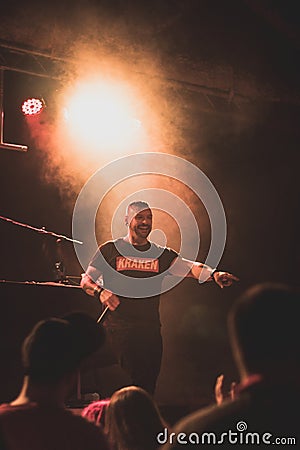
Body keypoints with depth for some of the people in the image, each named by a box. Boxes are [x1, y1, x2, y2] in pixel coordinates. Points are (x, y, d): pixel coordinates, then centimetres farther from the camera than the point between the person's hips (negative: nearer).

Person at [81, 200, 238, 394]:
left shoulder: (162, 255, 11)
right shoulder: (110, 250, 5)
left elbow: (190, 268, -4)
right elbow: (86, 280, 7)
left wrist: (214, 274, -24)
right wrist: (100, 291, -15)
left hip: (151, 332, 3)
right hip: (118, 330, -3)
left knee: (147, 388, 5)